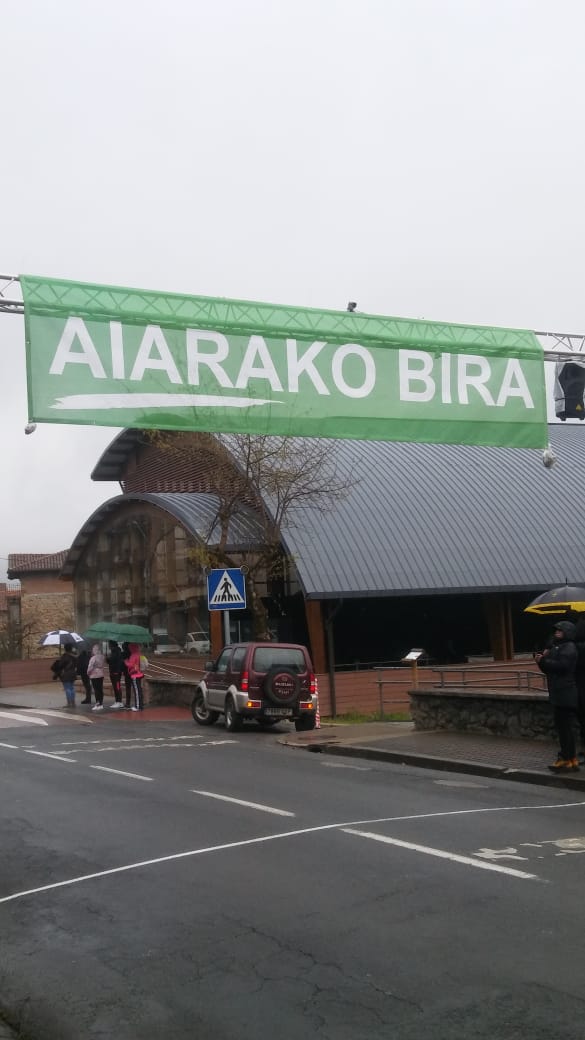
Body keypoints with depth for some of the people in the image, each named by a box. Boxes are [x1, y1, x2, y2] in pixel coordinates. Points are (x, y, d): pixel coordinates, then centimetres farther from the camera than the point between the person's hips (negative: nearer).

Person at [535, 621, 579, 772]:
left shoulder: (569, 648, -9)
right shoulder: (555, 646, 22)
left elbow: (561, 665, -23)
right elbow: (548, 668, 20)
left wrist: (543, 660, -15)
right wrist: (542, 659, 1)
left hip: (565, 694, -10)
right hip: (559, 693, 10)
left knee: (564, 726, -9)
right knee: (562, 726, 14)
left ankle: (567, 760, -8)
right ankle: (570, 758, 21)